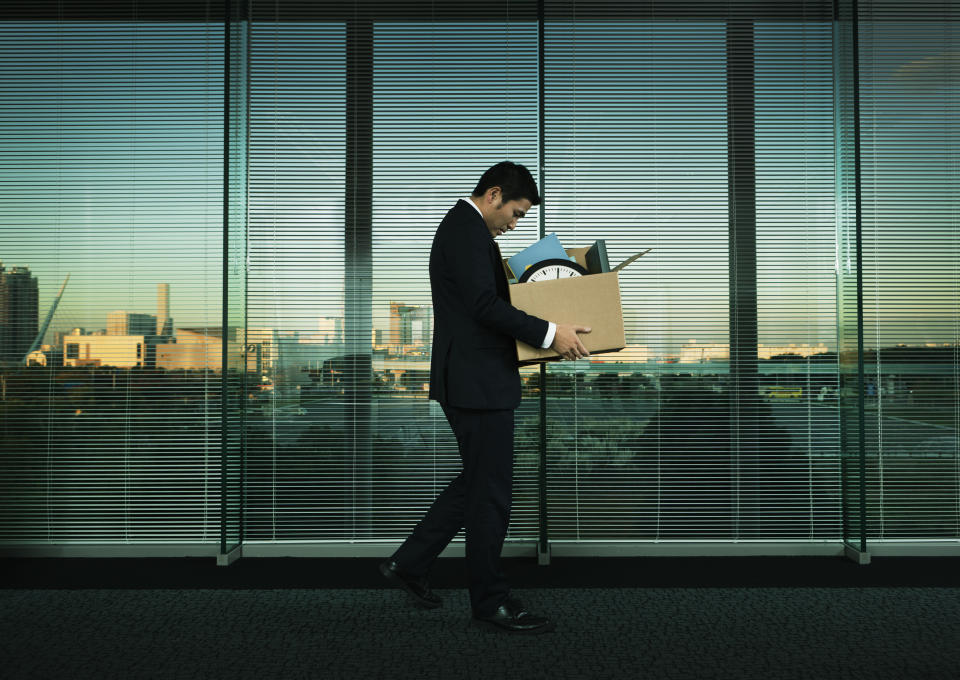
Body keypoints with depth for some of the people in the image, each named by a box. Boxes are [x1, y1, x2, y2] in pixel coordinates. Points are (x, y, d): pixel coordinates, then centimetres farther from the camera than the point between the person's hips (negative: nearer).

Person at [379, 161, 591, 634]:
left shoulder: (460, 227, 20)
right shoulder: (468, 230, -14)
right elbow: (484, 305, -23)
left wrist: (535, 332, 23)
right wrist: (549, 333, -18)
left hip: (470, 378, 11)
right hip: (478, 382, -11)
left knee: (475, 483, 18)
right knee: (491, 492, -1)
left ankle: (408, 564, 25)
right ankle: (490, 602, 13)